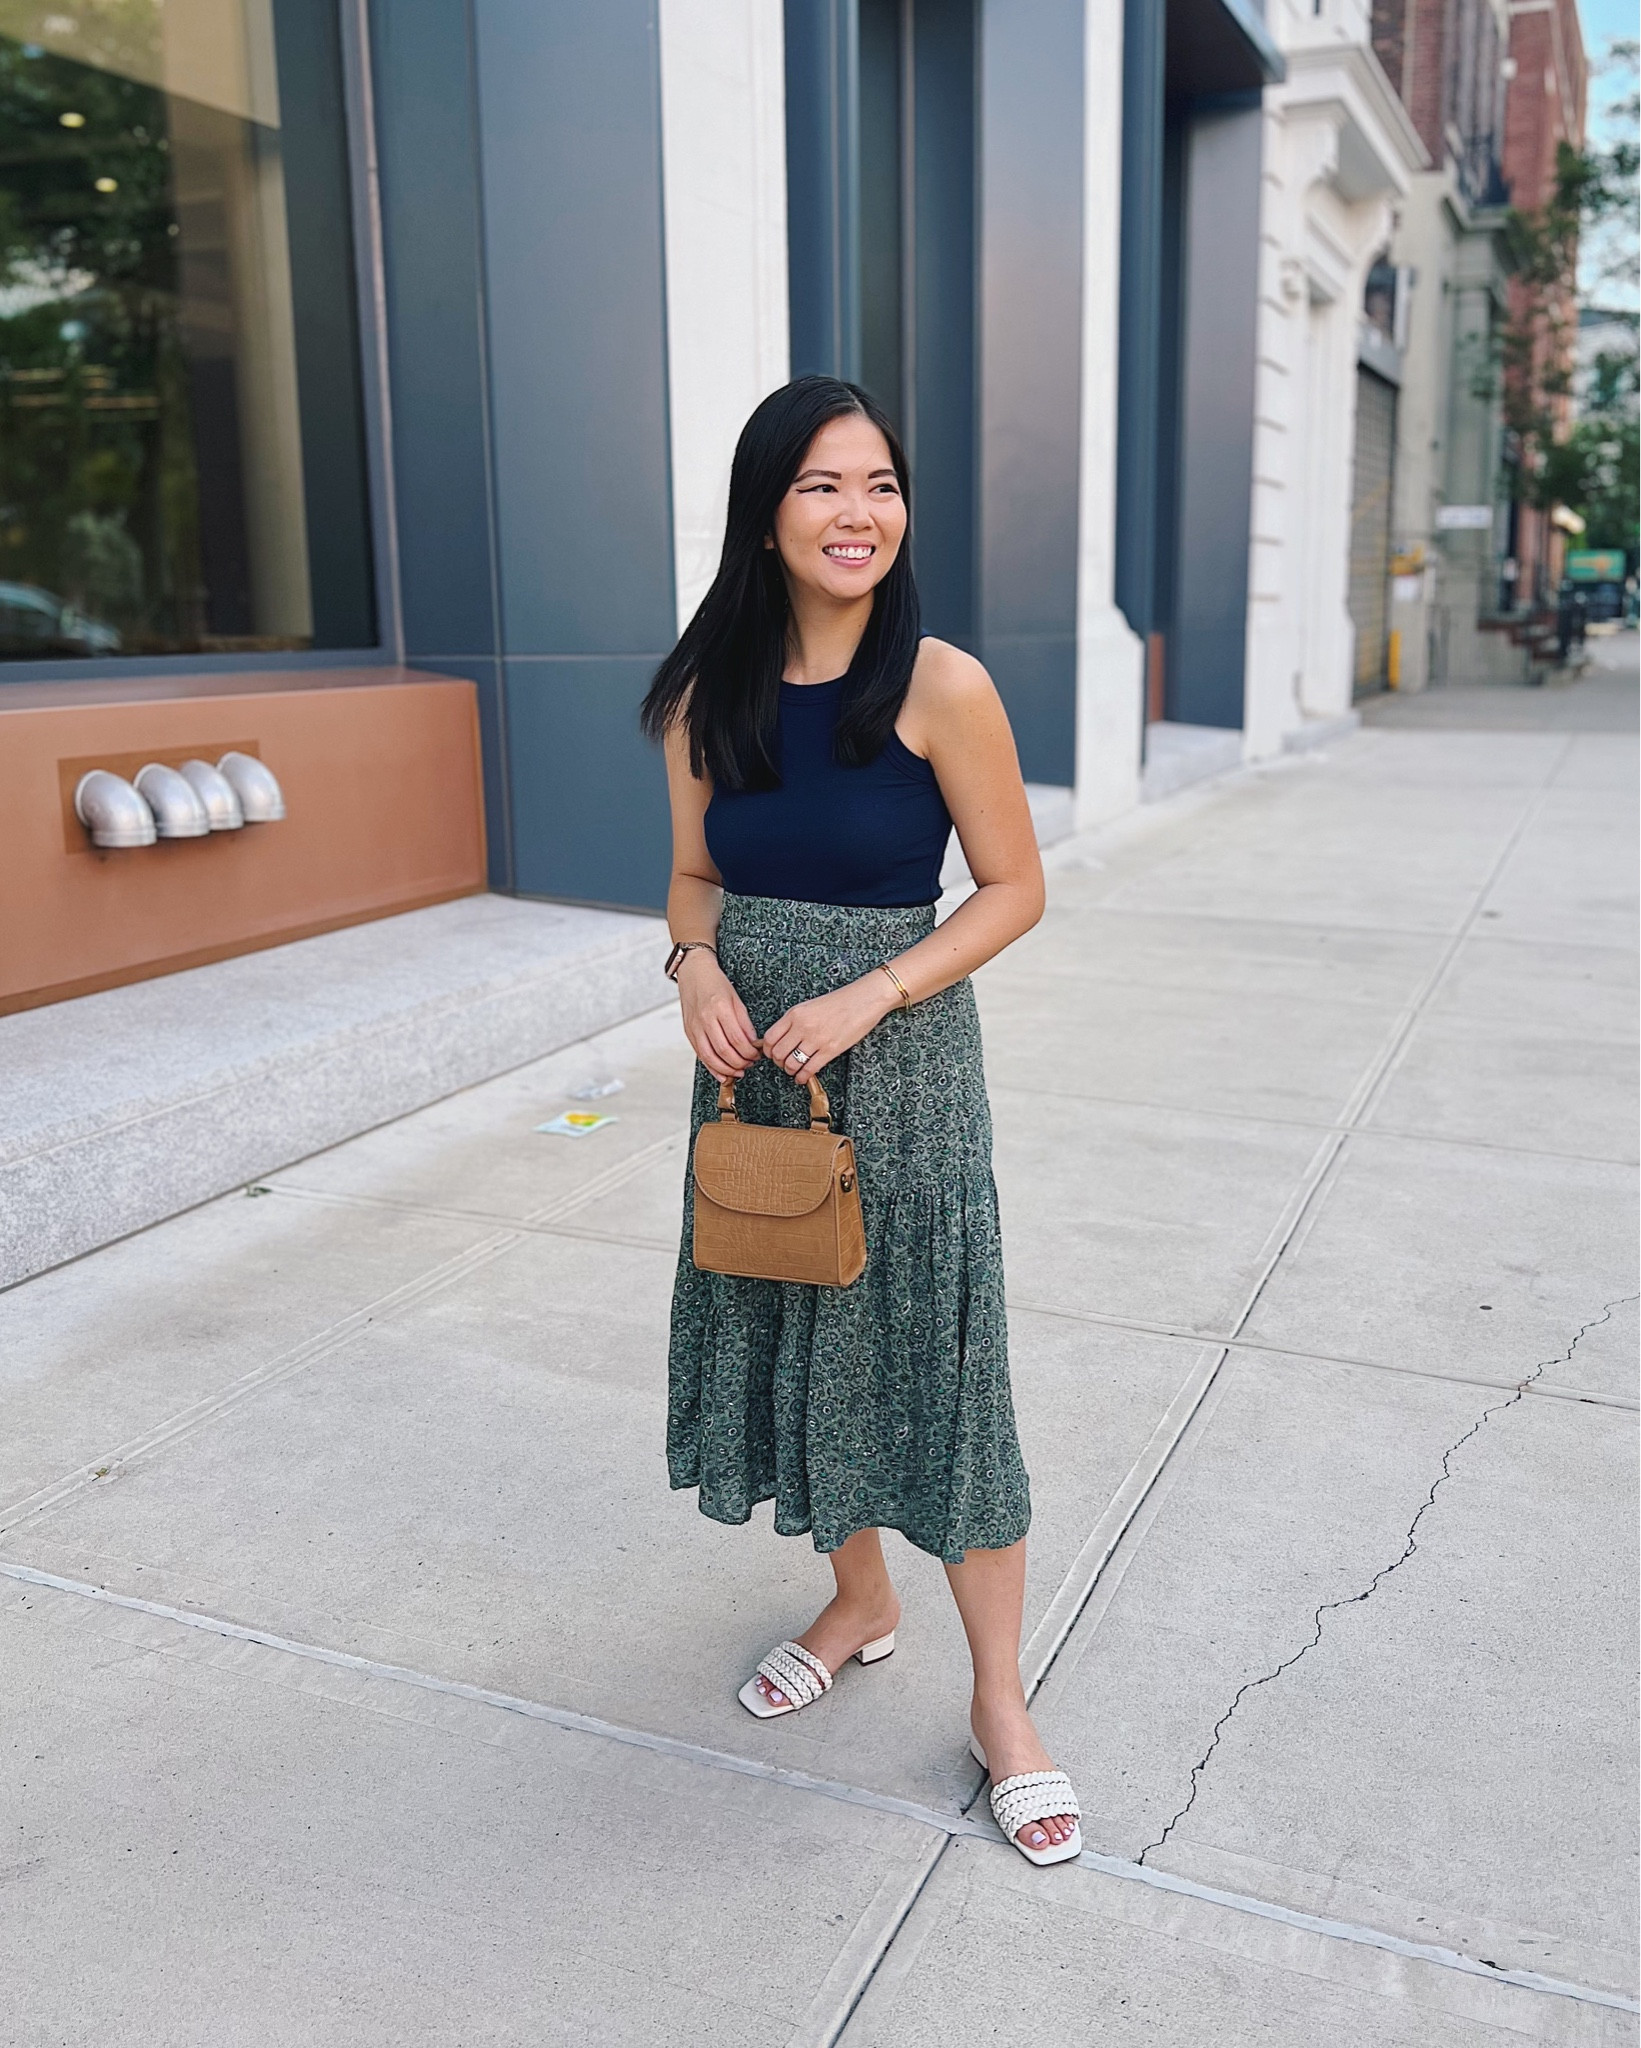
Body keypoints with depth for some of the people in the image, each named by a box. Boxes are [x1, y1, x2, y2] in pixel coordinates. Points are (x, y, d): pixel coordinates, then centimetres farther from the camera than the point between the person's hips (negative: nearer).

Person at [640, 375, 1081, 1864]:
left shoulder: (940, 687, -12)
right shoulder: (709, 697, 0)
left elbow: (1014, 889, -8)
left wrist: (868, 997, -19)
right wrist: (696, 966, -11)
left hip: (900, 1059, -4)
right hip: (752, 1057, 5)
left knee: (933, 1356, 2)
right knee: (790, 1335, 16)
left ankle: (1001, 1700, 20)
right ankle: (860, 1602, 41)